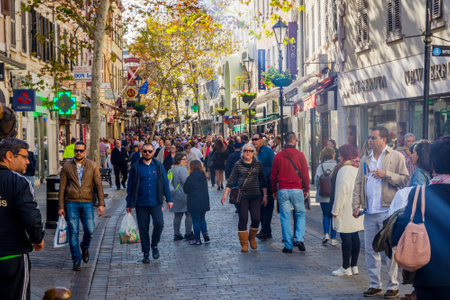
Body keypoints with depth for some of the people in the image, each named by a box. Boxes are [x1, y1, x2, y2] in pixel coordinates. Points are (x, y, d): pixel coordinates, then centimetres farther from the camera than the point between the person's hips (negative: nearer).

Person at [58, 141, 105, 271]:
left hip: (87, 203, 0)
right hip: (71, 203, 0)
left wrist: (101, 204, -6)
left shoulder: (93, 166, 5)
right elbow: (62, 187, 5)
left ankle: (85, 247, 27)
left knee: (89, 230, -6)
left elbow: (98, 185, 3)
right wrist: (61, 206, 1)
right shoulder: (67, 166, 5)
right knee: (73, 232, -2)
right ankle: (76, 261, 8)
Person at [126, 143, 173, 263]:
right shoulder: (136, 167, 3)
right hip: (141, 203, 0)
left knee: (159, 223, -16)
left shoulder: (158, 165, 6)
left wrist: (169, 199, 3)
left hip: (156, 202, 0)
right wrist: (129, 204, 4)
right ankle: (146, 253, 16)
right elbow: (130, 186, 6)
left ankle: (154, 245, 10)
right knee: (143, 228, 3)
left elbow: (165, 183, 9)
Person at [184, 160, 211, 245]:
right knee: (202, 219, 19)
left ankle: (197, 239, 5)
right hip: (204, 202, 7)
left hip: (194, 203, -7)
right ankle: (206, 236, 14)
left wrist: (188, 192, 12)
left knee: (196, 221, 1)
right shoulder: (203, 175, 7)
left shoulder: (193, 176, -16)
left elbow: (185, 188, -10)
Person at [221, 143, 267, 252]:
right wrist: (225, 194, 0)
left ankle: (252, 238, 20)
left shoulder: (258, 164, 7)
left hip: (255, 196, 1)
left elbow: (263, 181, 12)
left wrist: (265, 195, 9)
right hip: (242, 196, -1)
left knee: (256, 218, -7)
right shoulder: (238, 164, 3)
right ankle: (244, 243, 8)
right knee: (243, 219, -3)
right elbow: (231, 180, 4)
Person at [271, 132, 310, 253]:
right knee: (301, 214, 13)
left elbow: (273, 176, 8)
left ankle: (288, 246, 4)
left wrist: (274, 191, 17)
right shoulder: (299, 155, -2)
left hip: (283, 191, 2)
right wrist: (306, 189, 8)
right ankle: (299, 239, -3)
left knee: (285, 217, 4)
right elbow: (305, 173, -2)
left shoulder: (278, 156, 4)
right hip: (297, 189, -1)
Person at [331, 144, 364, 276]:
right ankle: (354, 266, 18)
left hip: (346, 210, -9)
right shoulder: (358, 168, 12)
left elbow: (342, 191, -17)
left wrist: (335, 210, -12)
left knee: (346, 237, -4)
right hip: (357, 209, 9)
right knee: (355, 236, 12)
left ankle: (346, 268, -1)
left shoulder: (345, 169, -13)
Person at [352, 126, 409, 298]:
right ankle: (375, 284, 18)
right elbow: (358, 184, 15)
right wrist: (356, 205, 6)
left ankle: (393, 286, 8)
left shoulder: (396, 157, 1)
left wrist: (386, 175, -15)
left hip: (388, 211, -5)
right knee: (370, 249, 8)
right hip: (370, 212, 5)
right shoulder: (365, 159, 16)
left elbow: (405, 179, -4)